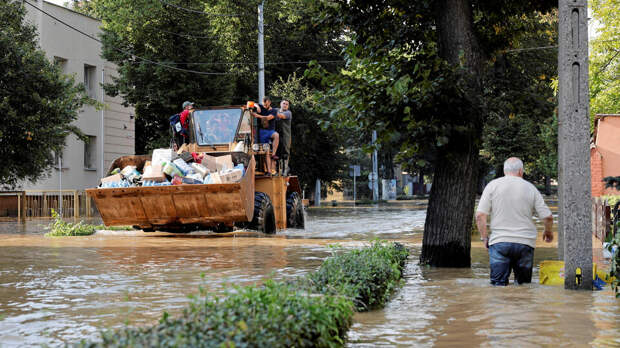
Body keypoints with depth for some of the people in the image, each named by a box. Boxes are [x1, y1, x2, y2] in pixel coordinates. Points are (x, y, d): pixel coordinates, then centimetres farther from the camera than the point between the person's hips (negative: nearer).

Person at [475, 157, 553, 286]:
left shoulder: (493, 185, 2)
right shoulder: (530, 188, 5)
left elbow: (480, 215, -4)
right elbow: (547, 217, 5)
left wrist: (485, 237, 7)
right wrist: (548, 232, 24)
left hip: (499, 242, -1)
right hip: (525, 243, 1)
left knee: (498, 284, -2)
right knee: (524, 284, 10)